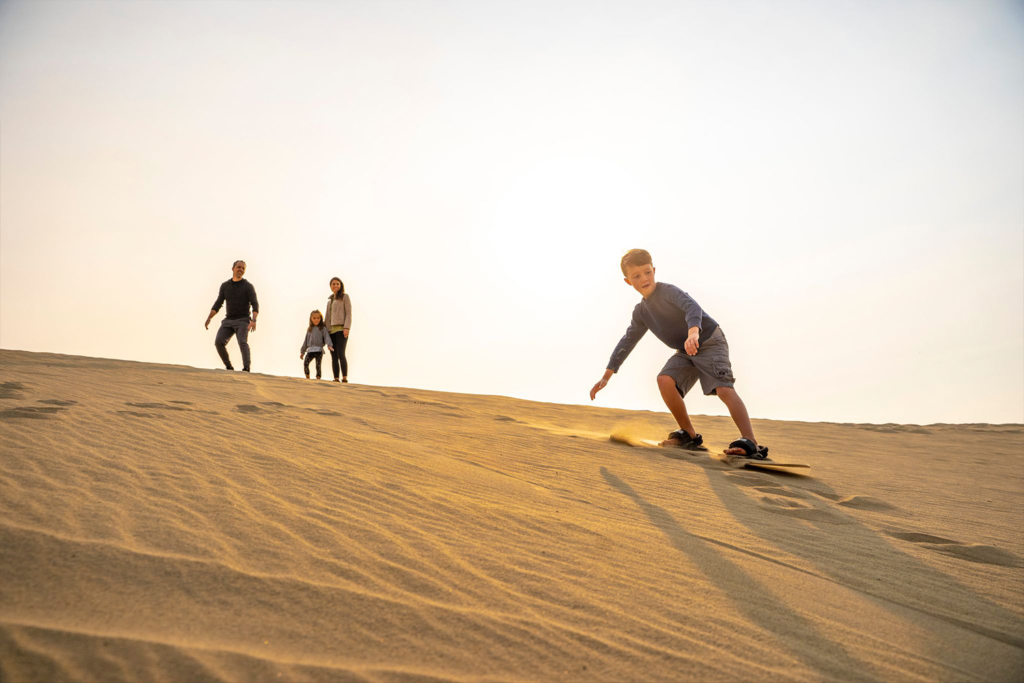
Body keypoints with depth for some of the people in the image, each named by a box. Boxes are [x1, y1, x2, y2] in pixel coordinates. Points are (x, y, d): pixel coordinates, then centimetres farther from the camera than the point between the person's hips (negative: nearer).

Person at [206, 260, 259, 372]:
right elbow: (217, 304, 15)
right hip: (228, 321, 4)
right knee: (219, 342, -16)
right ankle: (229, 368, -5)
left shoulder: (248, 286, -1)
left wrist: (254, 320, -28)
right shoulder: (225, 286, 12)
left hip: (242, 321, -4)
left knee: (242, 343, -26)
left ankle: (246, 369, -36)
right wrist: (209, 318, 0)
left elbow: (255, 305, -11)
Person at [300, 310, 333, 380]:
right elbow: (306, 341, 23)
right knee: (305, 363, -13)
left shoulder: (323, 328, 6)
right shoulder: (309, 329, 20)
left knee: (318, 365, -8)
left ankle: (318, 378, -4)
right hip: (310, 350, 3)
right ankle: (307, 378, -3)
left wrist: (329, 345, -25)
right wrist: (302, 351, 21)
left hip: (319, 350, -3)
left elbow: (327, 337, -7)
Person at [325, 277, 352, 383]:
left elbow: (348, 313, -4)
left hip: (341, 329, -6)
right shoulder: (330, 300, 23)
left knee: (340, 354, -19)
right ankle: (336, 379, -4)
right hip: (331, 330, 6)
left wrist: (346, 328, -16)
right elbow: (328, 317, 22)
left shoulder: (345, 297, 5)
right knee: (334, 356, -1)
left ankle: (345, 378, -22)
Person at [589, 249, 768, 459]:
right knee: (665, 379, -18)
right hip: (685, 351, 6)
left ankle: (750, 443, -26)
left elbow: (692, 307, -36)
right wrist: (607, 375, 9)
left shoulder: (667, 291, -18)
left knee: (724, 388, -24)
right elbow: (627, 341, 11)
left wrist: (693, 332, -58)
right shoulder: (641, 312, 5)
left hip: (709, 341, -6)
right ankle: (690, 436, -5)